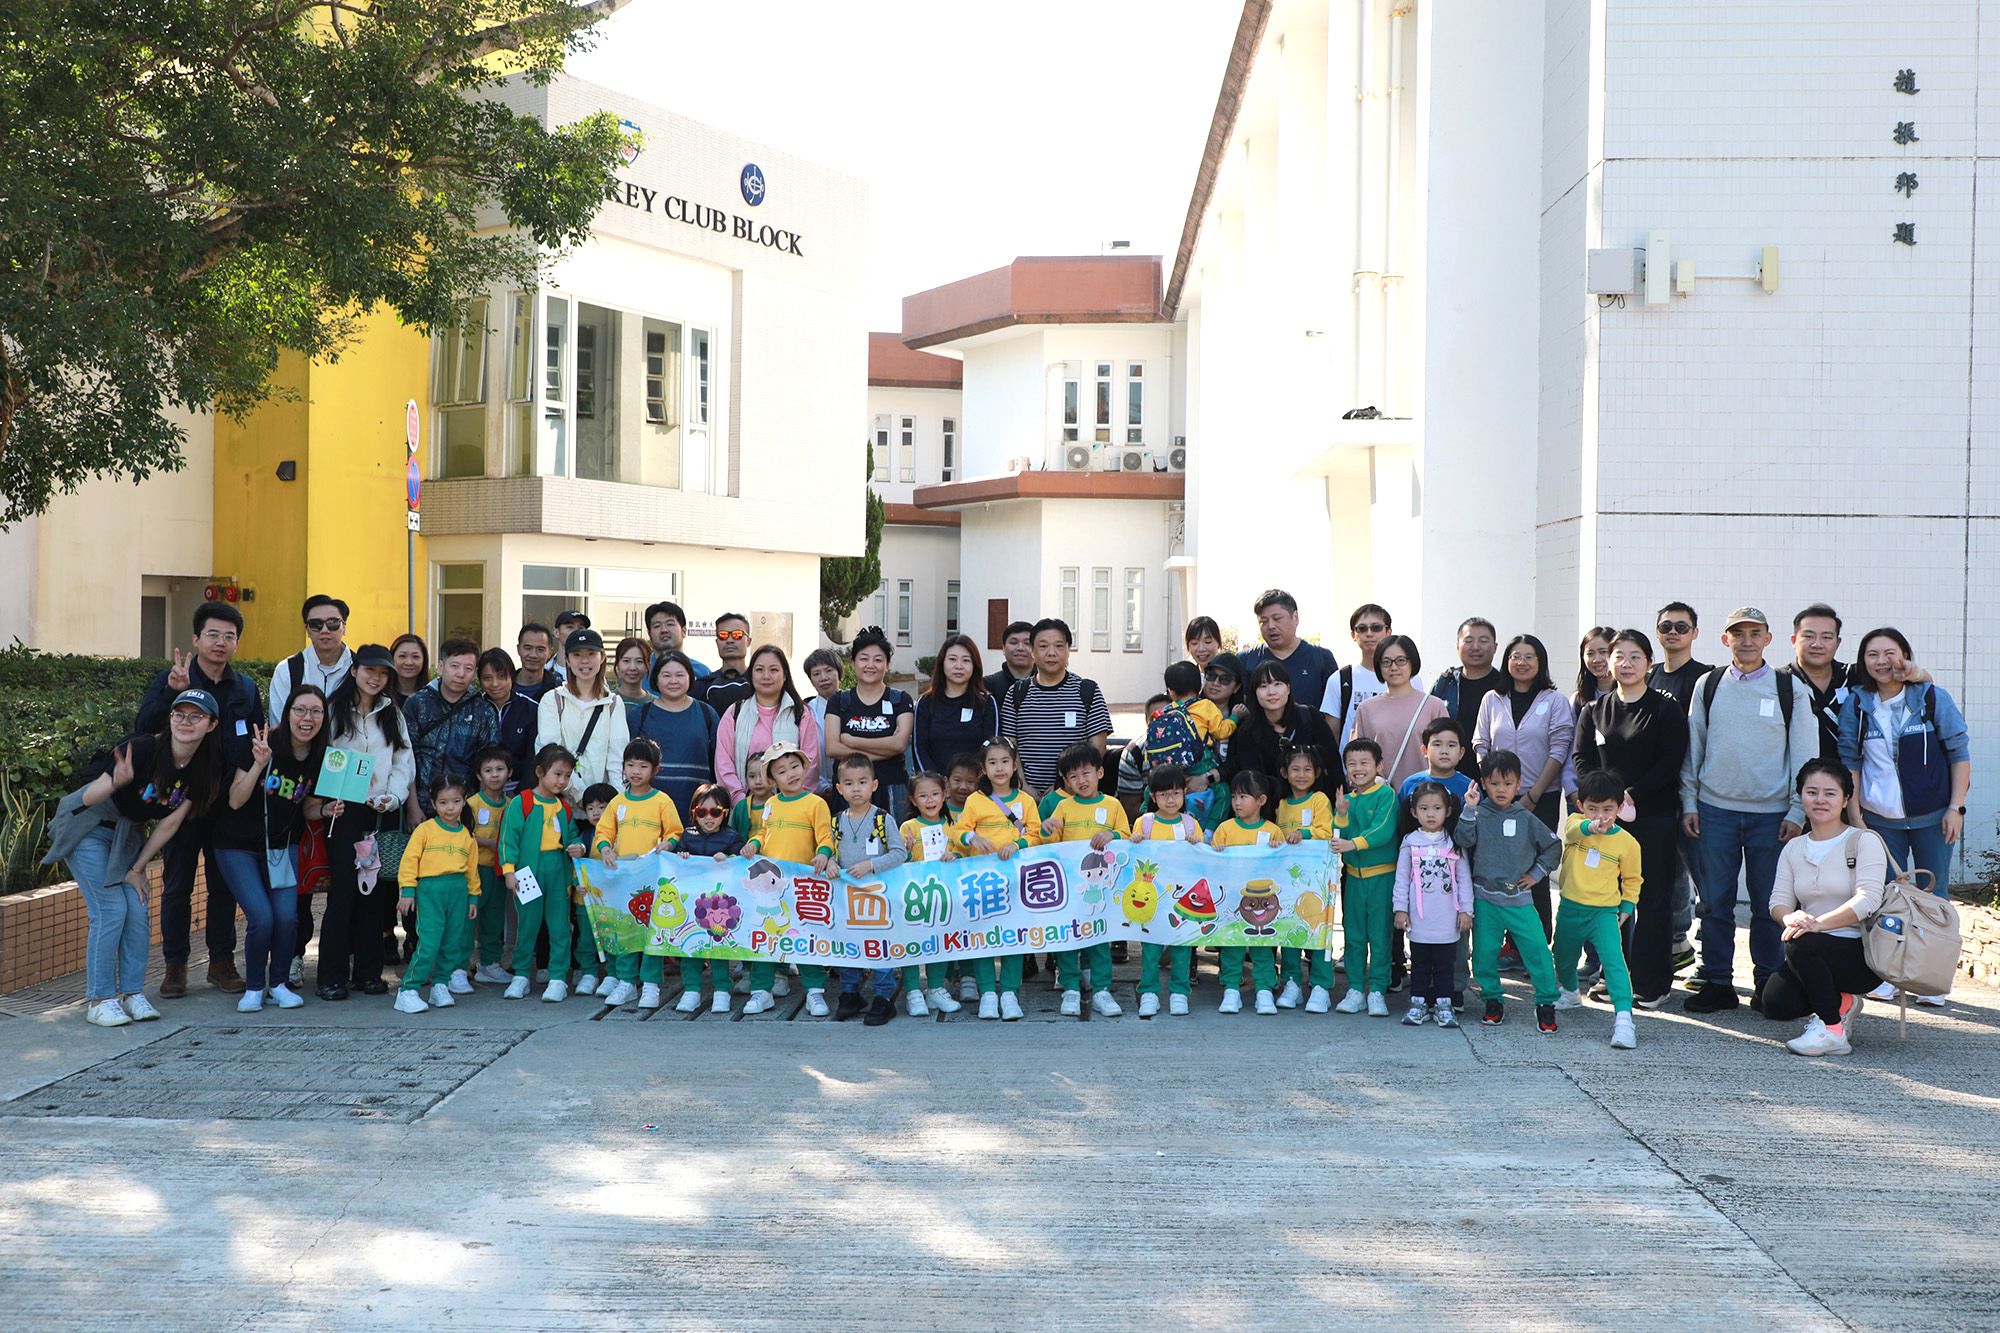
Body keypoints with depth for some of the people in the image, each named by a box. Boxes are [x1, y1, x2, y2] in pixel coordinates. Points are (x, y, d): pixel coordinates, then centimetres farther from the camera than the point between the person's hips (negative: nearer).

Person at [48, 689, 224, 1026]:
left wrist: (138, 868, -2)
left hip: (127, 834, 5)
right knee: (110, 910, -12)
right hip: (87, 829, -5)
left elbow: (171, 822, -5)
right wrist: (116, 783, -49)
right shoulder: (143, 749, -29)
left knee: (137, 910, -4)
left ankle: (132, 993, 7)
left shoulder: (205, 768, -12)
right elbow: (89, 798, -27)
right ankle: (98, 999, -4)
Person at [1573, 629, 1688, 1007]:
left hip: (1653, 816, -3)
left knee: (1653, 898, -1)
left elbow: (1670, 763, -7)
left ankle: (1651, 983, 6)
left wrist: (1631, 795, -15)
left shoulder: (1666, 709, 0)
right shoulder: (1595, 710, 13)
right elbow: (1582, 758, 6)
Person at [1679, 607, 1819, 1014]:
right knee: (1715, 902, 4)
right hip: (1716, 809, 1)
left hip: (1771, 813, -1)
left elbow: (1804, 754, 2)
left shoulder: (1789, 688, 2)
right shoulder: (1708, 686, 7)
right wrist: (1689, 802, 6)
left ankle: (1769, 985, 15)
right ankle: (1717, 983, 12)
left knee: (1768, 904, 4)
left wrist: (1797, 812, -2)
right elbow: (1693, 748, 11)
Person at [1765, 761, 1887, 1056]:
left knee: (1802, 944, -34)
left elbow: (1868, 899, -16)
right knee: (1776, 1004, -20)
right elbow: (1779, 900, 4)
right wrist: (1791, 918, -22)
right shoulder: (1794, 848, 15)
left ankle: (1832, 1031, -17)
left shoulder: (1865, 841, -2)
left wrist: (1819, 923, -30)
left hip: (1865, 954, -5)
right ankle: (1842, 1004, 10)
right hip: (1816, 954, 5)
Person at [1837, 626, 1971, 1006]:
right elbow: (1849, 763, 3)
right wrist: (1855, 818, -1)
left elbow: (1960, 753, 0)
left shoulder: (1932, 698, -4)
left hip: (1932, 817, -1)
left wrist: (1956, 808, -5)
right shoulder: (1856, 705, -1)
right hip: (1880, 819, 1)